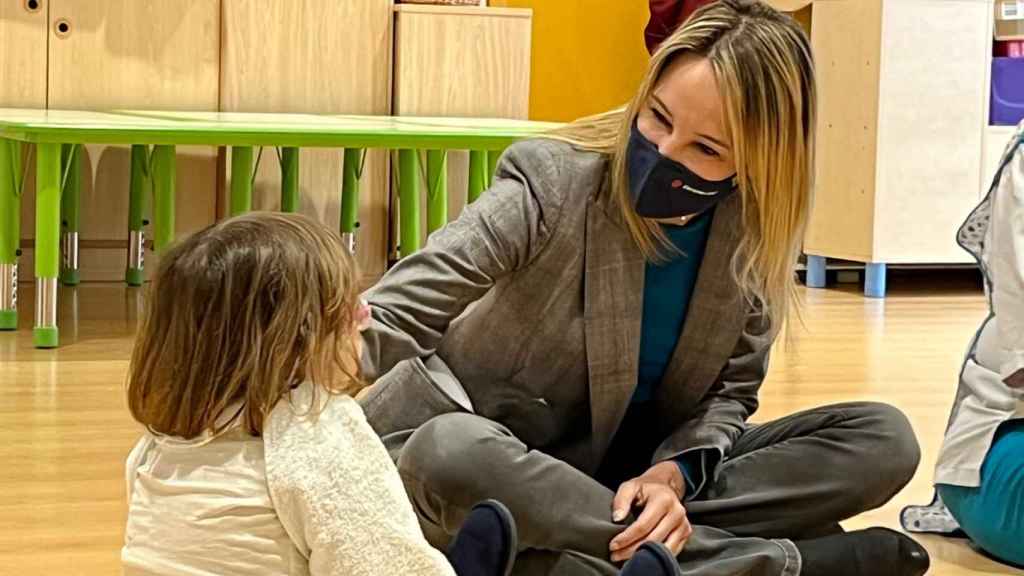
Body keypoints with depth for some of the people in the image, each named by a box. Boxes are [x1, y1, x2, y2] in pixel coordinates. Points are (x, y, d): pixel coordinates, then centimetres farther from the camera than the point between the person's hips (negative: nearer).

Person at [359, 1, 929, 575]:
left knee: (883, 438, -11)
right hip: (496, 465, -3)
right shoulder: (554, 184, -21)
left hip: (637, 467, 4)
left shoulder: (754, 232, -9)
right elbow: (393, 316, -26)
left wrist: (674, 473, -23)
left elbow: (730, 389, -2)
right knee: (448, 452, -41)